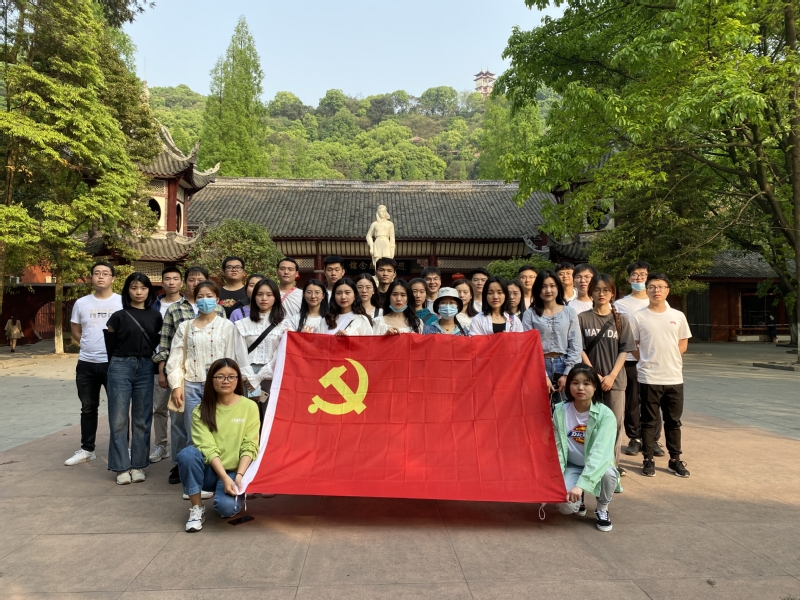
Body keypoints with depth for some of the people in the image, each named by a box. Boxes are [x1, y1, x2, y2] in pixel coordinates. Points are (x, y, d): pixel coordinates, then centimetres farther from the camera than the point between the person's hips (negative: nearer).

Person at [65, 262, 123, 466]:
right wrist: (90, 345, 5)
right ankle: (87, 449, 25)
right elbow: (75, 331, 15)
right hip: (86, 363, 4)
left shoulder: (123, 302, -5)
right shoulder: (81, 303, 5)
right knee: (88, 408, 14)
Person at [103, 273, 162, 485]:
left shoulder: (155, 316, 5)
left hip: (145, 368, 2)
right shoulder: (119, 316, -1)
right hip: (120, 367, -2)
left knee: (142, 419, 7)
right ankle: (122, 467, 10)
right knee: (119, 419, 1)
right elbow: (110, 346, 7)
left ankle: (138, 465, 17)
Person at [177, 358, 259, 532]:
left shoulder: (249, 407, -5)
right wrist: (224, 478, -25)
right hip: (210, 471, 1)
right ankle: (197, 508, -10)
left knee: (227, 506, -30)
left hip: (236, 472, -1)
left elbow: (249, 448, -8)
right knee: (187, 453, -29)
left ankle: (237, 495, 9)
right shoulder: (201, 411, -4)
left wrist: (239, 476, -22)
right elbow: (208, 448, -13)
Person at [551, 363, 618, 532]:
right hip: (571, 466, 1)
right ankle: (579, 500, 15)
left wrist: (581, 484, -40)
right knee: (566, 506, -25)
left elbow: (600, 452, -30)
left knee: (608, 473, -35)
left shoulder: (605, 415, -19)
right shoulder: (560, 411, -11)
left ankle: (602, 509, -1)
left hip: (596, 466, 0)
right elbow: (557, 447, -7)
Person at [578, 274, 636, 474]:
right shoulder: (583, 318, 1)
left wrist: (611, 376, -9)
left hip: (615, 380, 1)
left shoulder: (621, 319, 6)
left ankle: (613, 463, 18)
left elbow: (624, 350, 2)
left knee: (615, 423, 5)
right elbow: (580, 350, -2)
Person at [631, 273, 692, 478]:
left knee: (673, 421, 11)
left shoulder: (678, 316, 4)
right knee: (649, 421, 6)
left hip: (674, 378, 3)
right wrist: (649, 361, -2)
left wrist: (668, 359, 2)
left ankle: (675, 460, 23)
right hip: (649, 378, -2)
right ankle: (648, 460, 15)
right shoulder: (639, 317, -4)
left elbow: (683, 344, 12)